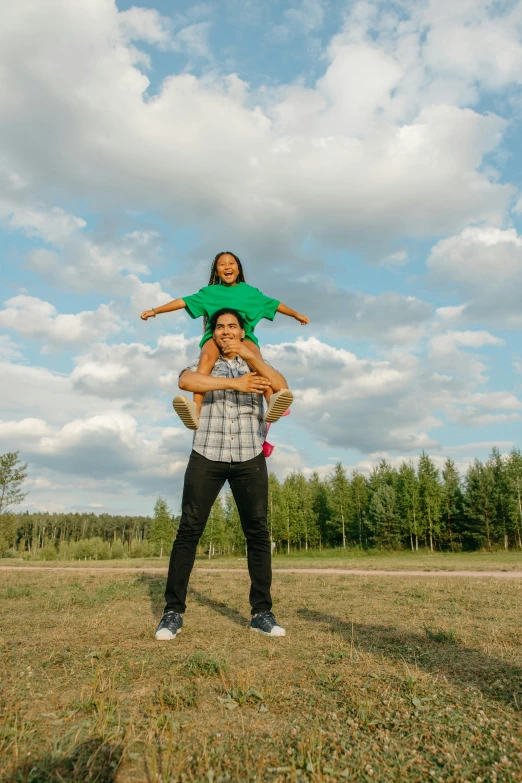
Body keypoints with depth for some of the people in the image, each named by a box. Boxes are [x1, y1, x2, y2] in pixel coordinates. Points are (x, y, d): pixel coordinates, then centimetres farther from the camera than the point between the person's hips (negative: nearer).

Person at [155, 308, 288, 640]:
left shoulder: (256, 364, 15)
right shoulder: (203, 364, 10)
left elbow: (282, 387, -6)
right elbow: (185, 380, -15)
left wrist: (253, 357, -17)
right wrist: (234, 383, -25)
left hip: (250, 458, 1)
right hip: (207, 456, -1)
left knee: (258, 532, -1)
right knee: (189, 531, -4)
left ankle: (262, 612, 9)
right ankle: (173, 612, 5)